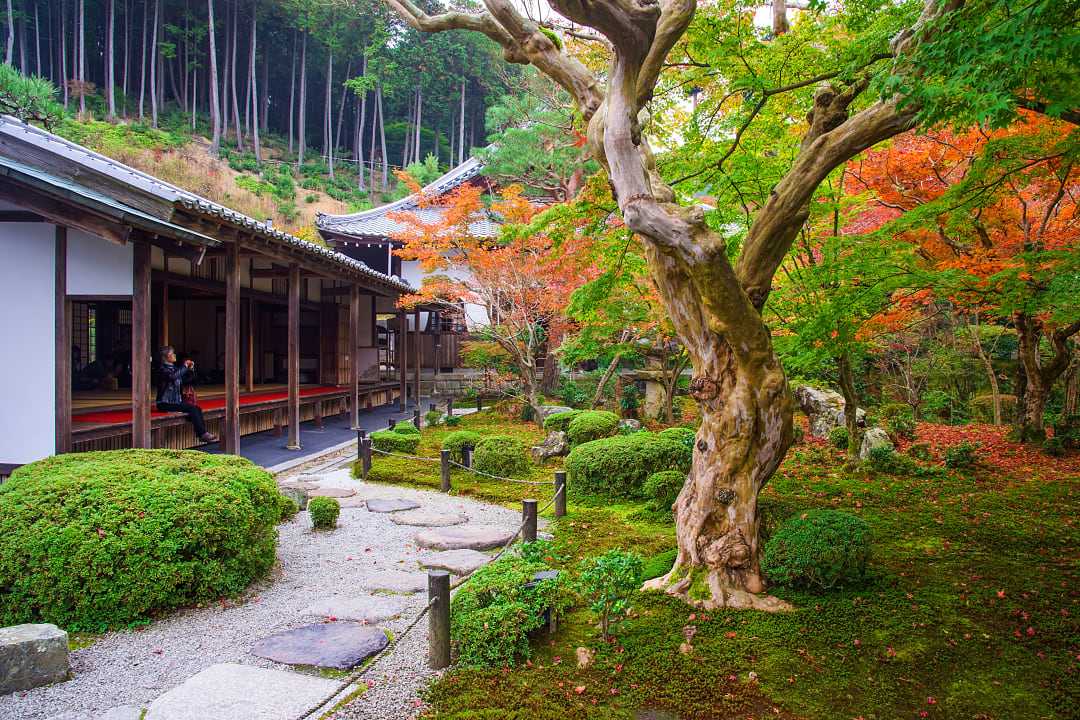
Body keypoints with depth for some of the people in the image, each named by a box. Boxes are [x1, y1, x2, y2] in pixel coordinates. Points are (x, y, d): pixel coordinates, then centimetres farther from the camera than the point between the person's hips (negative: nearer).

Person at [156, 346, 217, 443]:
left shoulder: (174, 368, 14)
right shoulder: (163, 369, -9)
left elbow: (187, 379, 20)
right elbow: (173, 377, -31)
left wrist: (191, 369, 2)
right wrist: (184, 366, -21)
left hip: (176, 401, 8)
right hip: (165, 403, -8)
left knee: (197, 409, -11)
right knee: (192, 409, -21)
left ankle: (203, 433, -16)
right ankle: (202, 434, -18)